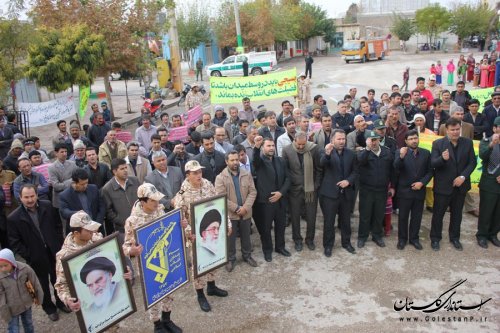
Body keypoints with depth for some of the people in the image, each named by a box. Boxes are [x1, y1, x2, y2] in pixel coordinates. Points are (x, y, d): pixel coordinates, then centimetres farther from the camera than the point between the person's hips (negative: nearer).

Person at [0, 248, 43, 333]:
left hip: (26, 303, 2)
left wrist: (37, 296, 4)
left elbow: (34, 282, -6)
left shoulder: (24, 268, -19)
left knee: (28, 324, 25)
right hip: (12, 308, -2)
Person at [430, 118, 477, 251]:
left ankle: (454, 237, 35)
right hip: (443, 185, -3)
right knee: (438, 214, 9)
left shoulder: (468, 142, -1)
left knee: (457, 214, 18)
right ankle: (435, 238, 25)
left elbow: (472, 162, 0)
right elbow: (432, 164, -16)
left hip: (461, 185, 3)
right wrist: (443, 158, -38)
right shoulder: (438, 143, -10)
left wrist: (463, 177, -13)